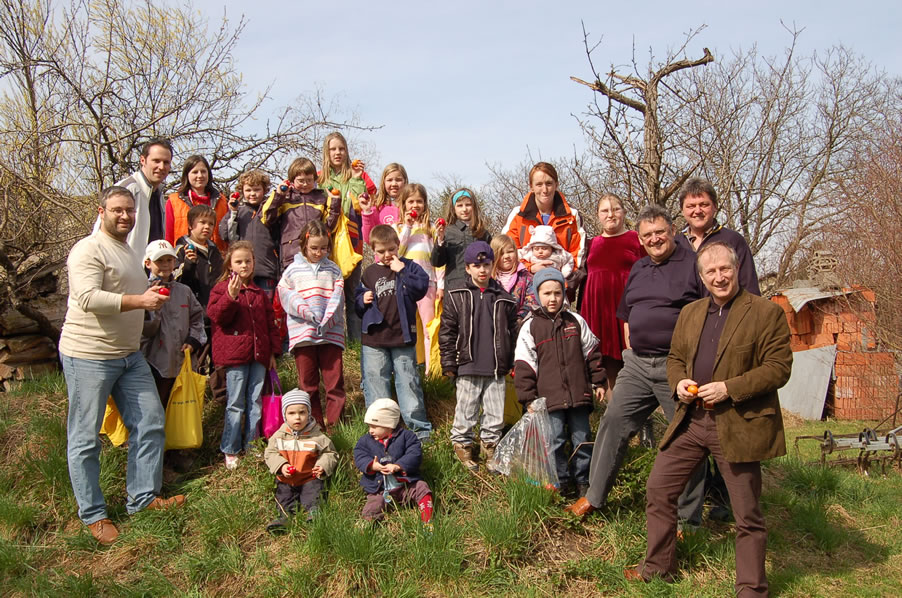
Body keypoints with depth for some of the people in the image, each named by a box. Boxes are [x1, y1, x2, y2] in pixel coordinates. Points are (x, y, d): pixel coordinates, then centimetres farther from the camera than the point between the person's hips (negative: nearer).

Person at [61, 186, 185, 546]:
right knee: (85, 438, 1)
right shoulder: (89, 250, -12)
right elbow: (88, 298, -26)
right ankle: (93, 515, 13)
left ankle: (143, 497, 21)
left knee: (150, 422, 8)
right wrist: (140, 301, -29)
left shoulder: (129, 251, 18)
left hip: (129, 355, 9)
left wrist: (151, 295, 18)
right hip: (88, 356, -9)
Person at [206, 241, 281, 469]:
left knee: (255, 402, 9)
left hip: (258, 355, 5)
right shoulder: (221, 288, 1)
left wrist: (273, 351, 14)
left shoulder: (259, 292, 16)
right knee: (236, 404, -2)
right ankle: (230, 450, 8)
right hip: (235, 354, -5)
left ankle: (251, 446, 19)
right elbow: (217, 316, -13)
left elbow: (270, 322, 19)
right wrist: (231, 296, -27)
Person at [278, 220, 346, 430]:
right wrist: (311, 315, -15)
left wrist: (328, 320, -14)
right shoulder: (292, 271, 6)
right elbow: (288, 298, -1)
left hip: (331, 333, 1)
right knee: (307, 383, 5)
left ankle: (334, 425, 6)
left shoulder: (333, 269, 10)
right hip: (302, 333, 0)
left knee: (335, 381, -1)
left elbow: (338, 298, 2)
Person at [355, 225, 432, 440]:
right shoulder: (369, 273, 10)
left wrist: (402, 271, -17)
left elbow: (421, 287, -15)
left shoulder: (409, 266, 2)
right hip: (374, 340, 2)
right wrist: (363, 300, -5)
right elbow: (357, 305, 16)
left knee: (409, 383, 6)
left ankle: (419, 427, 16)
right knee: (375, 385, 7)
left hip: (403, 337, -2)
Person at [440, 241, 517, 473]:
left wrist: (512, 363, 12)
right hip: (467, 368, -2)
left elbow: (512, 332, 13)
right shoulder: (456, 296, -1)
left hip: (496, 369, 3)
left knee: (495, 412, 9)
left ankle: (490, 445, 27)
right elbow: (447, 331, -1)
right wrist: (449, 363, -4)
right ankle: (462, 444, 24)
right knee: (466, 411, 6)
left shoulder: (504, 299, 7)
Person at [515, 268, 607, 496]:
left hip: (579, 394, 2)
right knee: (555, 440, 1)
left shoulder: (576, 321, 6)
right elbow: (524, 366, -1)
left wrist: (598, 383, 13)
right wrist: (529, 398, -3)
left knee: (582, 438, 8)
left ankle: (582, 480, 24)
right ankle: (562, 481, 19)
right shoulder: (530, 327, -1)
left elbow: (591, 353, 14)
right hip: (550, 397, -2)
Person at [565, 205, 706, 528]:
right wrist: (631, 351, 14)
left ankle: (689, 517, 16)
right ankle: (594, 496, 19)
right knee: (614, 422, 6)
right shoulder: (638, 269, 16)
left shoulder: (693, 264, -6)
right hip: (638, 364, 6)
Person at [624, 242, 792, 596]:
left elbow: (779, 368, -11)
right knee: (658, 489, 9)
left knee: (747, 514, 5)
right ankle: (659, 567, 27)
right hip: (691, 420, 6)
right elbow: (675, 357, 20)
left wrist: (729, 388, -19)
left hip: (739, 425, -5)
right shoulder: (689, 313, 12)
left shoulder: (767, 313, -6)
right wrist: (679, 381, -2)